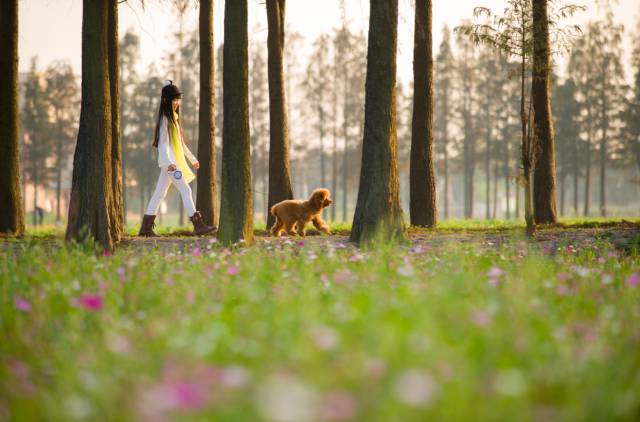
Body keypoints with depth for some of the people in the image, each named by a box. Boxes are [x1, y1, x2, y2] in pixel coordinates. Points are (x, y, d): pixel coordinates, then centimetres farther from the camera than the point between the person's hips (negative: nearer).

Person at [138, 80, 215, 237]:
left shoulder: (174, 118, 19)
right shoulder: (165, 119, -10)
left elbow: (180, 142, 25)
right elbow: (163, 143, -19)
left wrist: (192, 159, 26)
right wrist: (168, 162, -31)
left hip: (175, 161, 9)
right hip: (169, 162, -9)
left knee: (160, 193, 9)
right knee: (185, 190, -13)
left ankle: (146, 228, 10)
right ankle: (198, 225, -16)